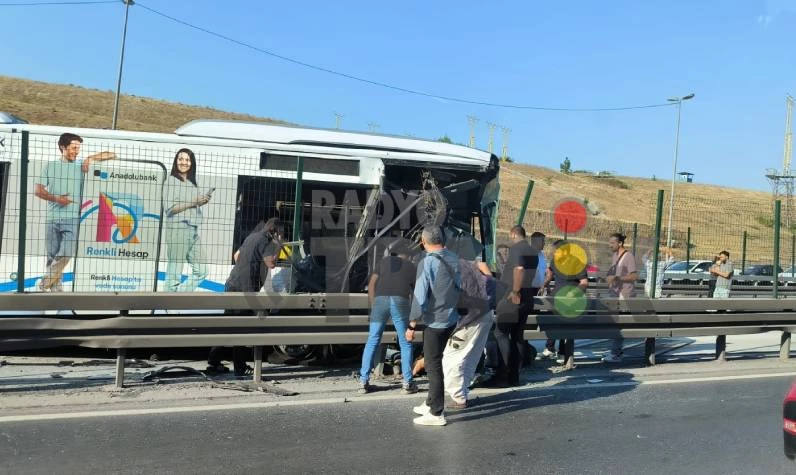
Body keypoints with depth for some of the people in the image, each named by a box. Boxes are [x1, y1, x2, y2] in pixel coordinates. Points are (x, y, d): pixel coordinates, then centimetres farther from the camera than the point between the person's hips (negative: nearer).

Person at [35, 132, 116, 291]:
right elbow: (38, 190, 7)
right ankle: (56, 287, 14)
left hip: (72, 219, -1)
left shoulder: (83, 165, 8)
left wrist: (92, 158, -7)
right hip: (52, 218, 2)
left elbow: (111, 155, 8)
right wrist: (56, 199, -8)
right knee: (52, 256, 4)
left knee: (66, 253, -14)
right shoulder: (51, 166, 10)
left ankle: (45, 284, 1)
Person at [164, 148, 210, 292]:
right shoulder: (171, 181, -2)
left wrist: (203, 200, 6)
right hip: (177, 228, -8)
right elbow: (170, 208, -11)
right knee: (174, 273, -3)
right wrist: (194, 202, -11)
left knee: (201, 271, 8)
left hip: (193, 230, 8)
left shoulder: (192, 183, 18)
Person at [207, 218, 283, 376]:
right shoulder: (264, 241, -9)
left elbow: (236, 256, 30)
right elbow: (271, 263, -17)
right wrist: (278, 245, -4)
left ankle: (213, 362, 18)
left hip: (232, 285, 9)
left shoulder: (252, 237, 18)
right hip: (244, 289, -9)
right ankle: (240, 367, 3)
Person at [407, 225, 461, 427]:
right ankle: (431, 403, 33)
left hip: (434, 321, -7)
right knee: (435, 362, 21)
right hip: (451, 319, 7)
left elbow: (420, 297, -19)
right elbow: (458, 286, 12)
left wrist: (412, 325, -12)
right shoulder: (453, 258, 2)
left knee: (433, 366, 2)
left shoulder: (427, 263, -18)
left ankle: (437, 414, 9)